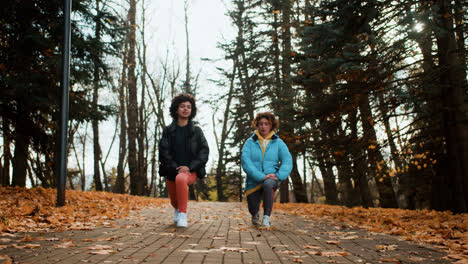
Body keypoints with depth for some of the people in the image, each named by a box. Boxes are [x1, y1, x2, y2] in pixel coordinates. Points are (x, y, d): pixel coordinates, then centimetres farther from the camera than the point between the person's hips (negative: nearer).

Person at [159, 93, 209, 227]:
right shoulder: (168, 130, 3)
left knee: (181, 179, -37)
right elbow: (164, 151, -4)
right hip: (172, 171, 3)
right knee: (174, 201, 16)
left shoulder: (196, 131, 1)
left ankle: (183, 215, -26)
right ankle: (177, 210, 55)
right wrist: (176, 168, -17)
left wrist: (189, 167, -18)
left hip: (191, 171, -3)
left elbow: (204, 151, -5)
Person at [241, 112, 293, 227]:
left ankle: (267, 216, -21)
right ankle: (255, 214, 46)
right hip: (254, 181, 2)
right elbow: (246, 162, -11)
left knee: (268, 184, -36)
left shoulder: (278, 142, 6)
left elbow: (287, 161, -3)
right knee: (252, 208, 4)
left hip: (271, 179, -1)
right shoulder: (250, 142, 3)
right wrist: (261, 176, -23)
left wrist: (278, 175, -21)